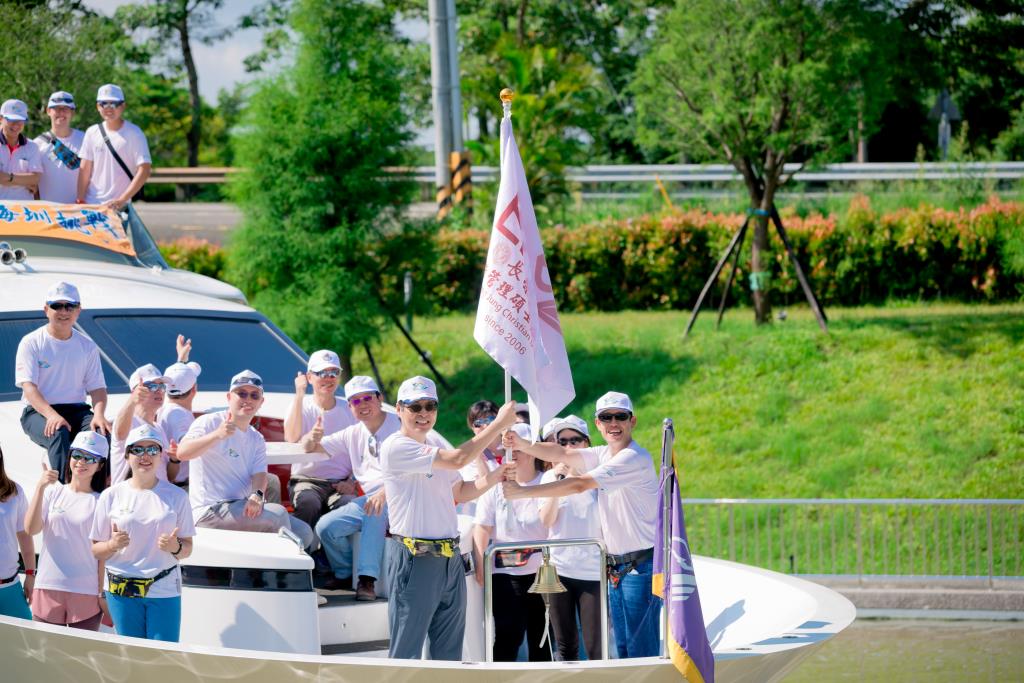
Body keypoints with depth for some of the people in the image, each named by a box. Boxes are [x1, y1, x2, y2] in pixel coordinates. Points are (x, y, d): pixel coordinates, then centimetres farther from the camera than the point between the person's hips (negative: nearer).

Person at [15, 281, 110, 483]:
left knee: (103, 432, -29)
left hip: (77, 410, 3)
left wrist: (98, 414, -17)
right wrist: (51, 415, -30)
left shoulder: (87, 346, 12)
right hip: (38, 412, -3)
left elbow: (97, 388, 8)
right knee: (59, 434, -37)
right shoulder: (31, 343, 0)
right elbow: (28, 386, -12)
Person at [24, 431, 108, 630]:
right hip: (48, 590, 2)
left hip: (86, 595, -2)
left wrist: (102, 594, -1)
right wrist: (40, 487, -14)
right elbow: (31, 528, -6)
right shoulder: (53, 493, 7)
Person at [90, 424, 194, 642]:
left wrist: (175, 547, -15)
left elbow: (187, 548, 7)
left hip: (165, 590, 0)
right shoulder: (111, 496, 3)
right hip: (121, 590, 0)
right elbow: (96, 551, 5)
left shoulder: (176, 496, 5)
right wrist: (112, 545, -16)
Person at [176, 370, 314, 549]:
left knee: (304, 532, -5)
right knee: (277, 514, -24)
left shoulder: (256, 439, 17)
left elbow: (259, 474, 0)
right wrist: (217, 435, -39)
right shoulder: (209, 423, -4)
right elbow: (182, 453, -23)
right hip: (209, 512, -7)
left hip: (243, 508, 7)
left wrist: (257, 495, -25)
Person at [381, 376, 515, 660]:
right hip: (414, 559, -9)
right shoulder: (396, 447, -13)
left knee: (449, 653, 12)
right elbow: (458, 459, -20)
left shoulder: (435, 451, 16)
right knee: (406, 653, -5)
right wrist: (500, 423, -14)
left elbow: (460, 492, 25)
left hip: (449, 559, 9)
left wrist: (499, 475, 9)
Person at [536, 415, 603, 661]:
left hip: (593, 571, -3)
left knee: (595, 647, -8)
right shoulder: (549, 476, 7)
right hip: (559, 568, 3)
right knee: (565, 646, 8)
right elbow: (546, 520, -5)